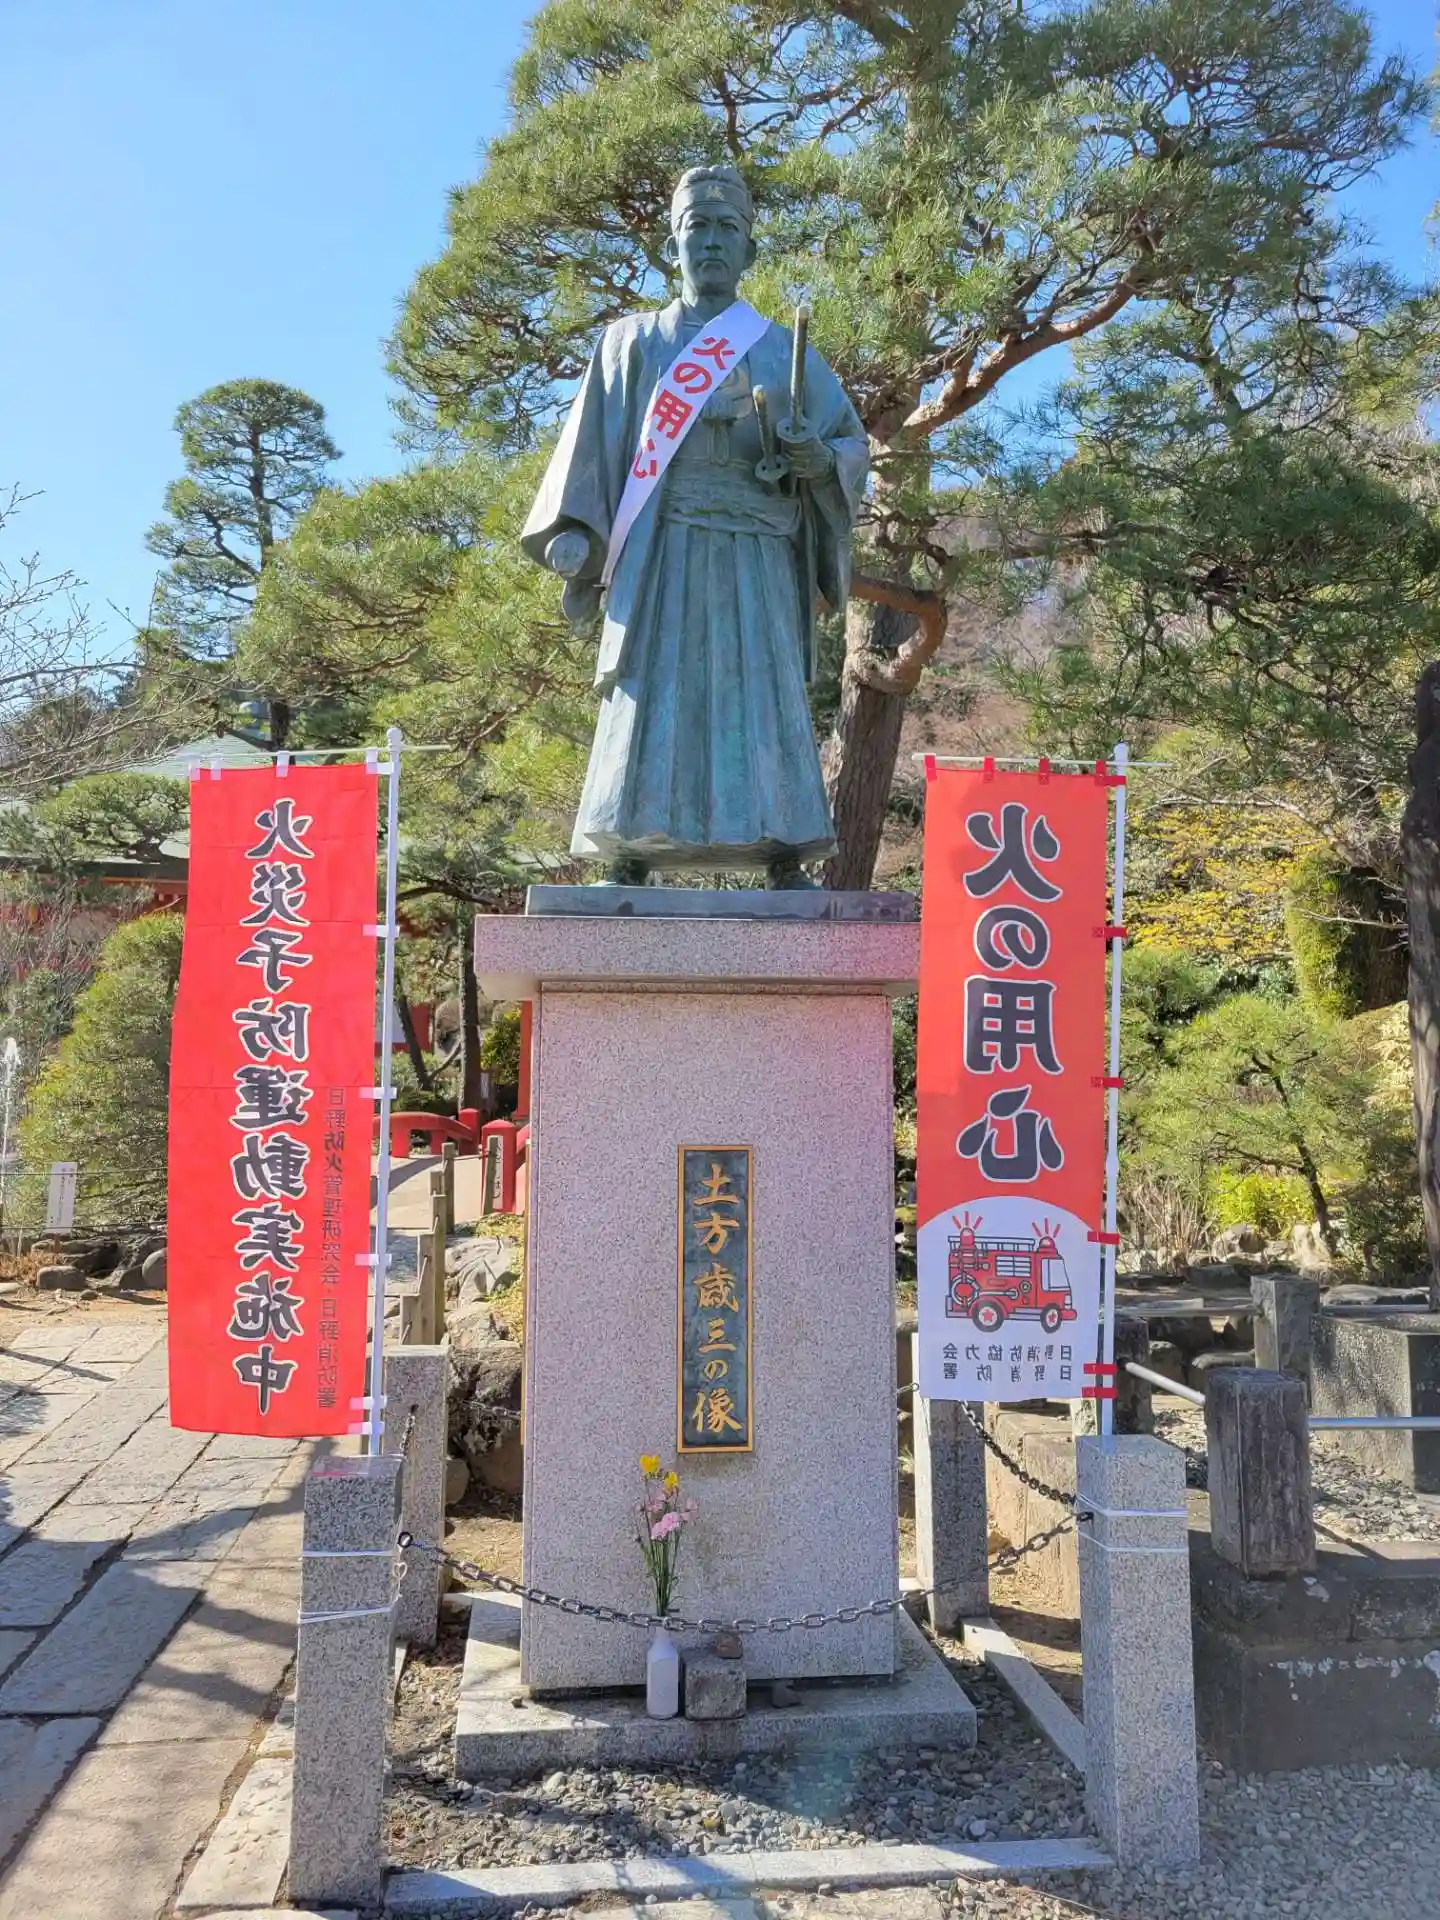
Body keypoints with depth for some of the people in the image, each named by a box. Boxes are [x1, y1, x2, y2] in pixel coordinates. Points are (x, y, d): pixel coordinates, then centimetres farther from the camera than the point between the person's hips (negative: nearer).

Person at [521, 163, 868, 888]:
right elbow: (592, 443, 10)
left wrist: (818, 458, -7)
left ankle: (785, 866, -10)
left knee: (765, 700, -9)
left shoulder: (784, 351, 19)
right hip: (661, 553, 0)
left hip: (755, 562, 1)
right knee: (650, 699, -9)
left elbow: (850, 441, 16)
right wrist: (571, 530, -6)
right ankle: (627, 866, -9)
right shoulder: (633, 343, 19)